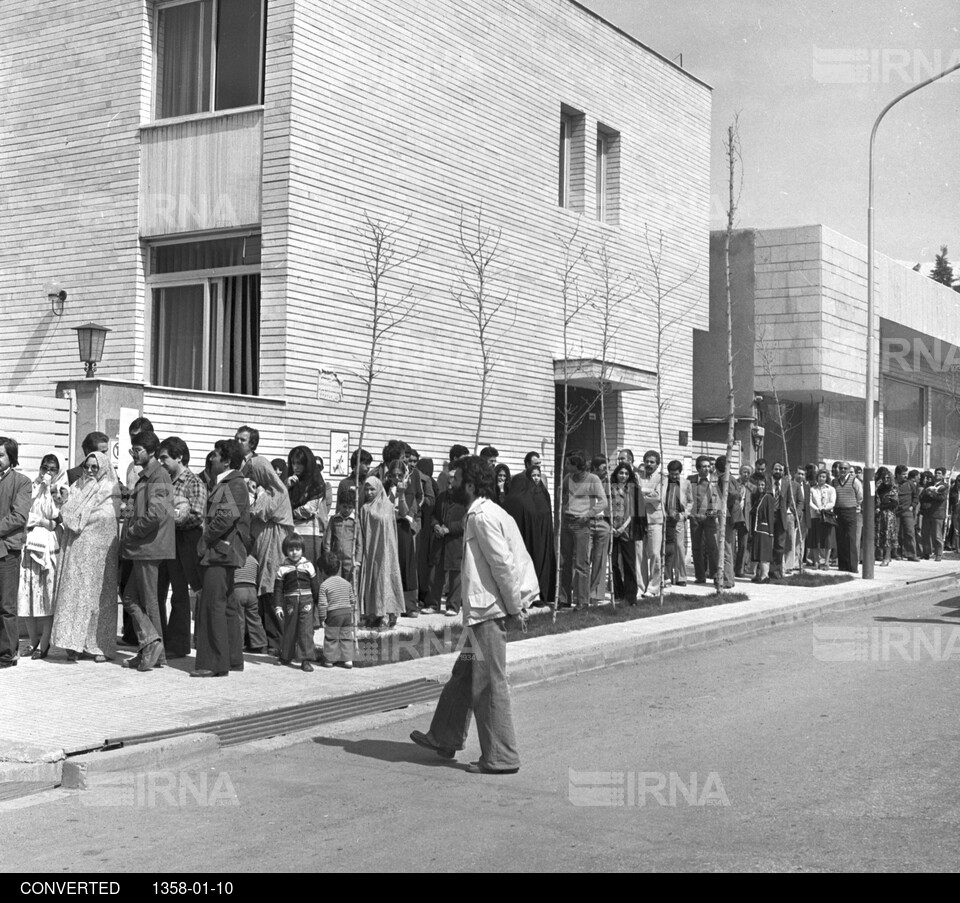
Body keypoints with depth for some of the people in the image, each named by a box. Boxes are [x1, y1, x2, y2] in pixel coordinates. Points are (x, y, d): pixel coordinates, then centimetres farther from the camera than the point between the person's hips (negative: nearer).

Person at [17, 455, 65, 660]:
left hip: (49, 547, -3)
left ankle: (44, 644, -4)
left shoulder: (60, 491, 8)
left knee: (47, 595, -6)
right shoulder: (32, 487, 14)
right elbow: (23, 515, 9)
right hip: (29, 544, 3)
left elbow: (53, 516, -4)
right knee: (27, 596, 1)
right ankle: (33, 641, 10)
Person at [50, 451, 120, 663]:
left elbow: (107, 516, -12)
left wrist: (76, 517, -9)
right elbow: (67, 515, 9)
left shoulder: (110, 491, 2)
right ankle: (74, 645, 2)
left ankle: (100, 646, 3)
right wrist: (64, 503, -10)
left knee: (98, 595, -1)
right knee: (73, 592, -1)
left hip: (98, 551, -4)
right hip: (76, 550, 4)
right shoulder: (77, 488, 16)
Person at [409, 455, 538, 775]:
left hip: (487, 610, -10)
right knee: (463, 674, 19)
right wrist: (519, 602, 12)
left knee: (489, 684, -5)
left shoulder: (482, 516, -15)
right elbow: (520, 558, 15)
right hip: (482, 609, 10)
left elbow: (502, 563, -20)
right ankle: (445, 738, 32)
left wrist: (514, 606, -15)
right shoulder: (489, 513, 15)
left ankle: (501, 758, 1)